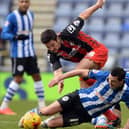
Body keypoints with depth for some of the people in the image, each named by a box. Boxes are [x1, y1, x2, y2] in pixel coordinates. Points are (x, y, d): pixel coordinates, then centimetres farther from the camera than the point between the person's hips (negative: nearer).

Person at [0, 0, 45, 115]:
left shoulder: (31, 14, 8)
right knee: (18, 79, -10)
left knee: (37, 76, 6)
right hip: (18, 53, -7)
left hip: (30, 53, 7)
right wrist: (16, 37, -29)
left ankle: (42, 106, 12)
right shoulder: (12, 17, -12)